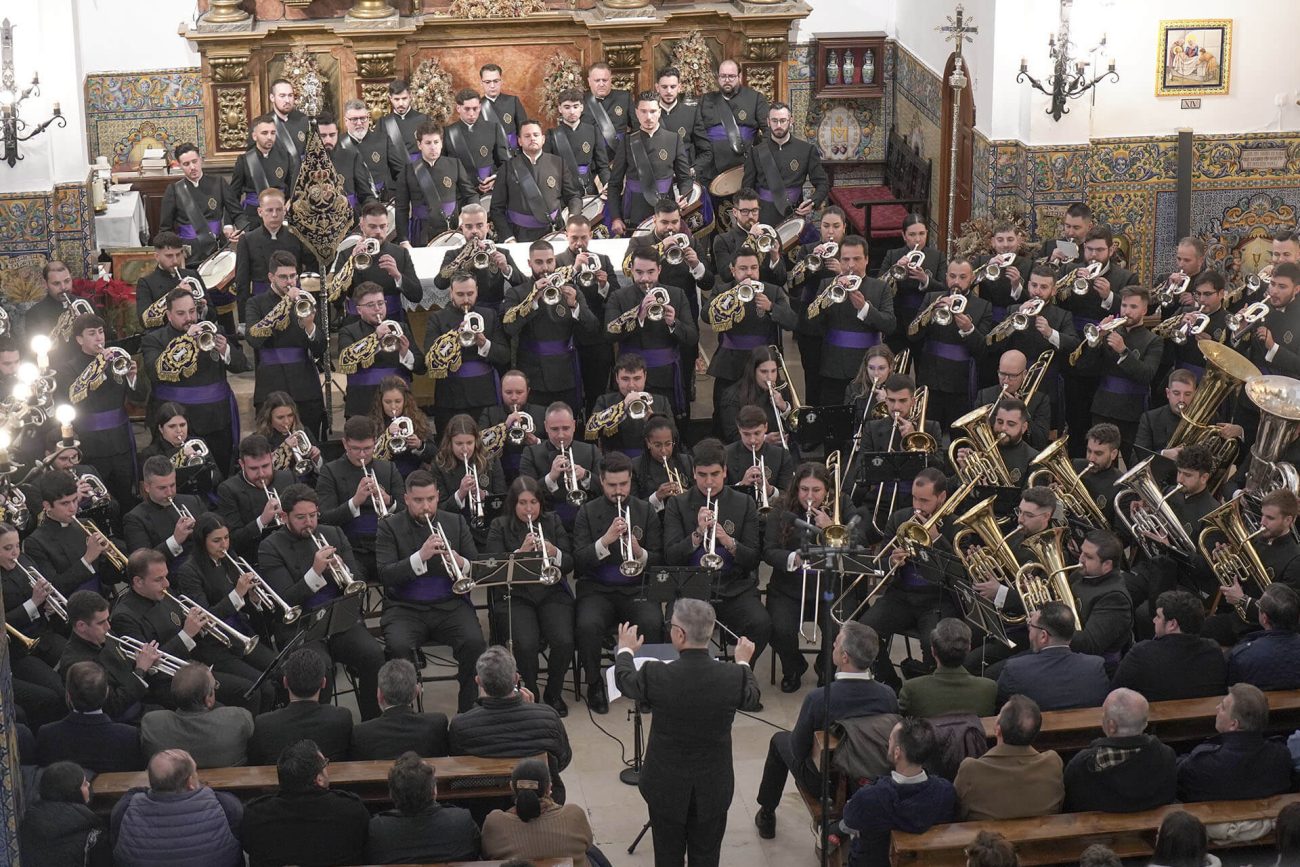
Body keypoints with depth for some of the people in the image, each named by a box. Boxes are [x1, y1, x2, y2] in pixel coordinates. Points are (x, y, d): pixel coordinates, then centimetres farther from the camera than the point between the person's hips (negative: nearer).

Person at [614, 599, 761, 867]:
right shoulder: (733, 676, -20)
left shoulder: (656, 676, -23)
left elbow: (625, 681, 1)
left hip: (667, 787, -1)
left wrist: (625, 650, 23)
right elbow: (752, 700, 5)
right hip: (714, 788, 1)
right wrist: (743, 662, 24)